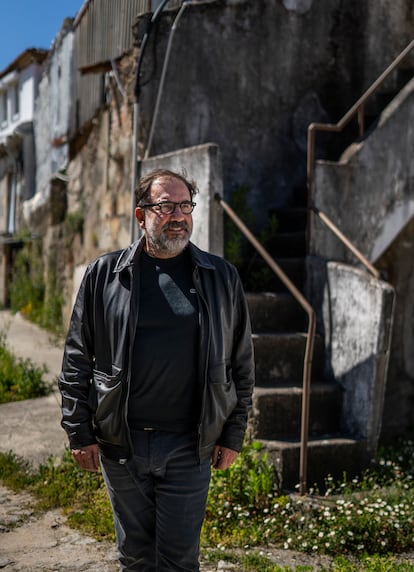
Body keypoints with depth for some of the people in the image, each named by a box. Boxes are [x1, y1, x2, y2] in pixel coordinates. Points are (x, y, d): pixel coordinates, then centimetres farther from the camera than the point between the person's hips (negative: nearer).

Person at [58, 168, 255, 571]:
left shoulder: (221, 277, 2)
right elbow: (76, 360, 3)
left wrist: (232, 436, 4)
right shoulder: (104, 274, 0)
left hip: (189, 447, 0)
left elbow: (241, 364, 6)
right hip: (121, 445, 1)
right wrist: (79, 433, 0)